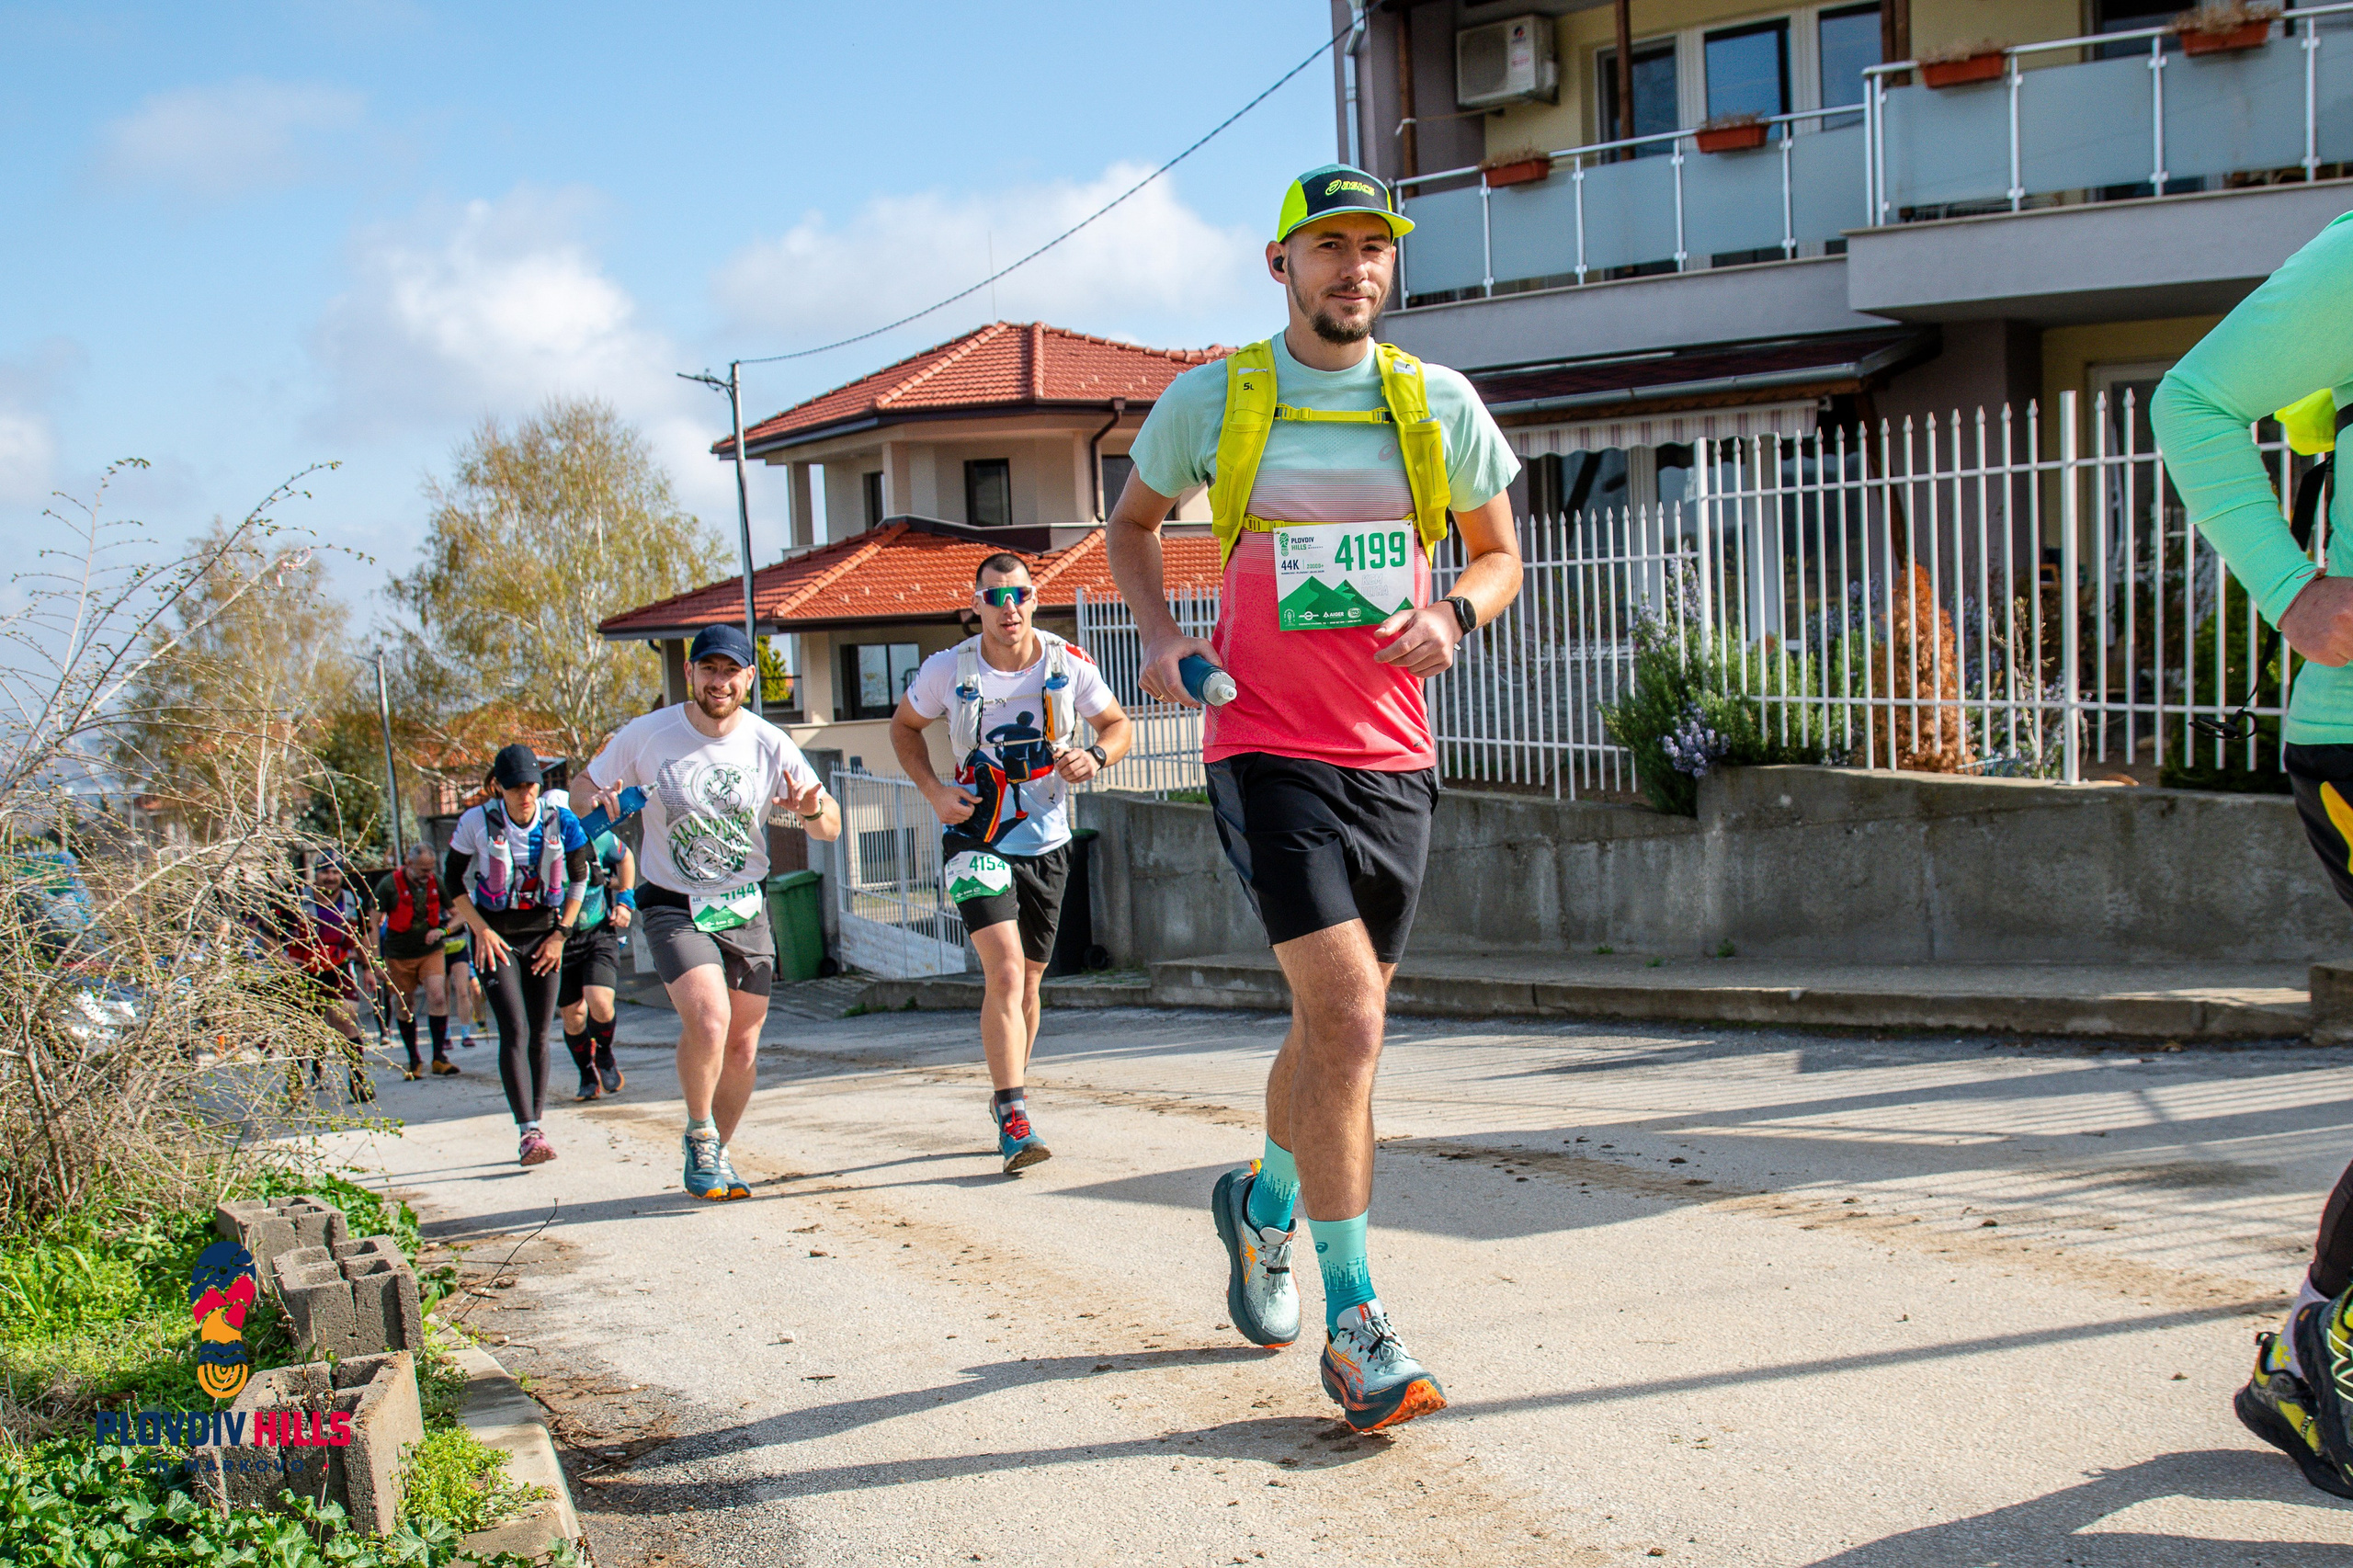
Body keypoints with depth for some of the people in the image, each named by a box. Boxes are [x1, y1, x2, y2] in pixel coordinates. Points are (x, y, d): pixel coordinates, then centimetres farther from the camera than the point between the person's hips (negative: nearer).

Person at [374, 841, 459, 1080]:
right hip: (399, 956, -1)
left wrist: (443, 930, -13)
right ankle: (413, 1060, 20)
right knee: (404, 1008, 6)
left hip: (431, 952, 1)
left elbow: (458, 915, 8)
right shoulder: (388, 886, -10)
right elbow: (374, 923, -6)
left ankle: (439, 1056, -7)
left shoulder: (436, 883, -2)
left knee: (438, 998, -16)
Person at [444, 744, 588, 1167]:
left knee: (538, 1035, 2)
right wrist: (481, 929, -6)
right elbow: (453, 878, 3)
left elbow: (579, 878, 8)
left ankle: (534, 1125, 13)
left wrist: (561, 933, 2)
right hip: (497, 936, -2)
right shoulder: (477, 823, -10)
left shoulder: (560, 822, -6)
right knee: (515, 1030, -15)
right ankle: (528, 1133, -19)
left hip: (544, 932, 2)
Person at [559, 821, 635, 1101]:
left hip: (598, 934, -1)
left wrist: (625, 900, 5)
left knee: (600, 1003, -18)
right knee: (573, 1014, 6)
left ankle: (604, 1054, 14)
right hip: (558, 942, 1)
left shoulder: (596, 836, -11)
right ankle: (588, 1077, 29)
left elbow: (625, 857, 12)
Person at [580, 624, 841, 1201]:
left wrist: (812, 810, -26)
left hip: (745, 910, 3)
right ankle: (700, 1138, -1)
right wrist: (602, 801, -19)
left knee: (742, 1051, 6)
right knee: (708, 1021, -25)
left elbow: (831, 829, -2)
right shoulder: (646, 735, -8)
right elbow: (585, 785, 5)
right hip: (672, 907, -3)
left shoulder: (771, 745, -5)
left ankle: (715, 1154, 31)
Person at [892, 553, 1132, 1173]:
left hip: (1047, 841, 3)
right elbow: (904, 726, 8)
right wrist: (933, 791, -7)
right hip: (977, 838, -3)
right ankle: (1013, 1120, -18)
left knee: (1026, 981, 13)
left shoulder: (1069, 664, -7)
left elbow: (1116, 723, 7)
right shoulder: (948, 670, -10)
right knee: (1004, 971, -19)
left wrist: (1095, 756, -15)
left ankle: (1007, 1096, 34)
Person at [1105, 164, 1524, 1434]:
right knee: (1347, 1013, -17)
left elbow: (1498, 552, 16)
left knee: (1339, 1020, 14)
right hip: (1267, 747, -4)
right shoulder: (1211, 399, 1)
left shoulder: (1439, 404, 5)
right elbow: (1131, 524, 16)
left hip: (1395, 755, 4)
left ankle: (1261, 1202, 44)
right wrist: (1159, 633, -2)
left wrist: (1454, 615, -6)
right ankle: (1353, 1325, -7)